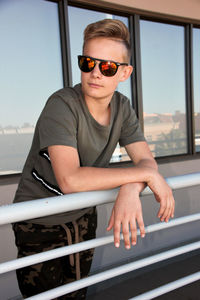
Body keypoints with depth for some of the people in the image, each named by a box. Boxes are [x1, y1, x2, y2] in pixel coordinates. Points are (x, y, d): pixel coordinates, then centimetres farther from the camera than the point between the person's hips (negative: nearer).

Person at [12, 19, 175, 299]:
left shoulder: (122, 108, -6)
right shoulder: (62, 105, -26)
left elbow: (146, 160, -11)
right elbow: (70, 180, -37)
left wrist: (131, 190, -35)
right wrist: (147, 175, -32)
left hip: (83, 217, 6)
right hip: (39, 222, -5)